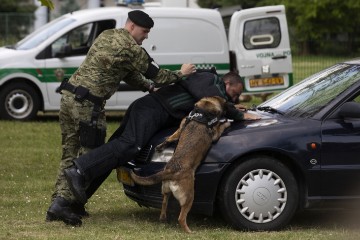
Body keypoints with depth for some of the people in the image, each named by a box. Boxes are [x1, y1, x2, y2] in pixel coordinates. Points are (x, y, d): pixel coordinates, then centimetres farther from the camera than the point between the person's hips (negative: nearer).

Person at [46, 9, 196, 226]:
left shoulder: (107, 36, 19)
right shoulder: (131, 49, -9)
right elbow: (156, 74, 1)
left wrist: (150, 87, 29)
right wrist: (180, 74, 17)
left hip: (69, 95, 9)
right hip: (87, 103, -9)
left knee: (71, 153, 13)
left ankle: (60, 201, 11)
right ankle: (62, 203, -11)